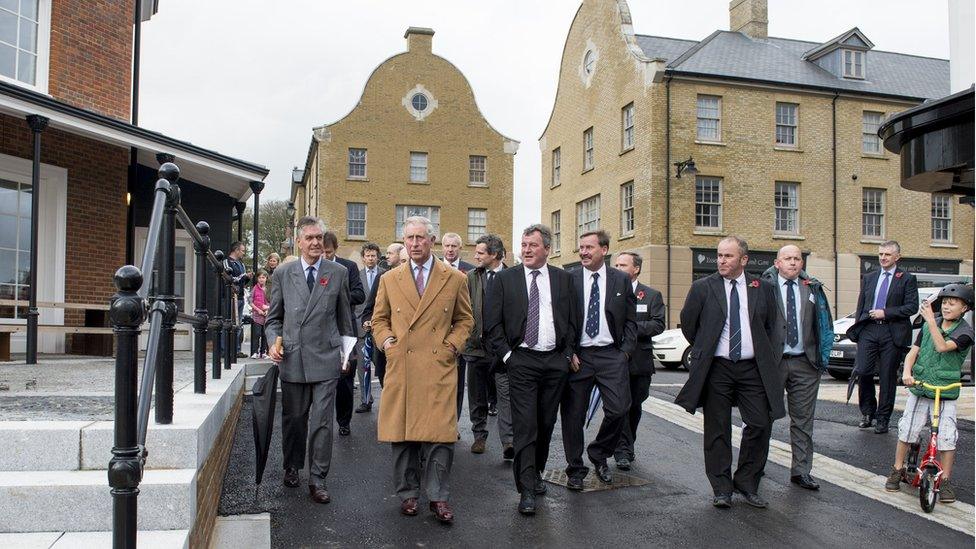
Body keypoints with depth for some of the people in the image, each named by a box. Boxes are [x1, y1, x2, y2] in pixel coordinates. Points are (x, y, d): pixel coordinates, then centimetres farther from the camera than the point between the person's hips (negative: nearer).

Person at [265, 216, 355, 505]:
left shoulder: (338, 273, 4)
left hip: (325, 358, -1)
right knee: (293, 418, 13)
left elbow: (345, 317, 10)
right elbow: (274, 316, 12)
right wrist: (274, 341, -5)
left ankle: (317, 479, 8)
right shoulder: (283, 273, 6)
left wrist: (346, 352, 9)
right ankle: (292, 467, 34)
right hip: (292, 358, 2)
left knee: (322, 421, -3)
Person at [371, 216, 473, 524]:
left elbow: (464, 319, 13)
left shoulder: (455, 279, 7)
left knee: (440, 435, -4)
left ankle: (438, 497, 10)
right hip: (400, 367, 2)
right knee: (401, 434, 7)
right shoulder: (389, 280, 11)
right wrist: (386, 340, 0)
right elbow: (379, 319, 18)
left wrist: (452, 345, -2)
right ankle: (408, 493, 22)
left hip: (439, 366, -2)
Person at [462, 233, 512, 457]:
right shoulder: (471, 277, 6)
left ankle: (508, 441, -6)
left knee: (507, 394, -8)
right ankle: (479, 436, 27)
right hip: (477, 344, 3)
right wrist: (468, 337, -5)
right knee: (477, 396, 13)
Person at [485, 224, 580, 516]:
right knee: (525, 425, -7)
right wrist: (506, 354, -5)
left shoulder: (563, 278, 7)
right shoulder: (505, 278, 1)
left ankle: (536, 473, 32)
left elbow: (573, 319, 11)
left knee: (546, 423, 12)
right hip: (522, 361, -3)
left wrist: (568, 354, 4)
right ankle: (527, 489, -2)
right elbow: (492, 322, 0)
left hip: (556, 361, 3)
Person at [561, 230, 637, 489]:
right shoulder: (569, 280, 2)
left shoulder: (621, 280, 6)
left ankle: (598, 454, 19)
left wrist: (625, 351, -2)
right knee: (573, 415, 3)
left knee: (618, 409, -8)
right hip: (577, 356, 0)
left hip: (611, 354, 1)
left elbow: (631, 320, 8)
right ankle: (575, 469, 20)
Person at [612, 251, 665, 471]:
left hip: (640, 360, 2)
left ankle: (626, 447, 29)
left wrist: (633, 327, -16)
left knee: (635, 406, 12)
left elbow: (658, 324, -4)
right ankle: (623, 451, -2)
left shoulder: (652, 295, 5)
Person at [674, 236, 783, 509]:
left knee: (760, 424, 0)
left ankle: (747, 484, 17)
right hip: (717, 368, -1)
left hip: (753, 368, 2)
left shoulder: (762, 288, 6)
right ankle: (722, 489, 15)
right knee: (717, 430, 3)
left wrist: (761, 352, 15)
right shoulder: (703, 287, -1)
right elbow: (687, 322, 8)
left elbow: (770, 325, 18)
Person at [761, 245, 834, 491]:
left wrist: (823, 358, 5)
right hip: (772, 361, -3)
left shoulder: (813, 288, 8)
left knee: (803, 419, 8)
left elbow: (825, 325, 12)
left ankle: (801, 471, 17)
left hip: (805, 363, 3)